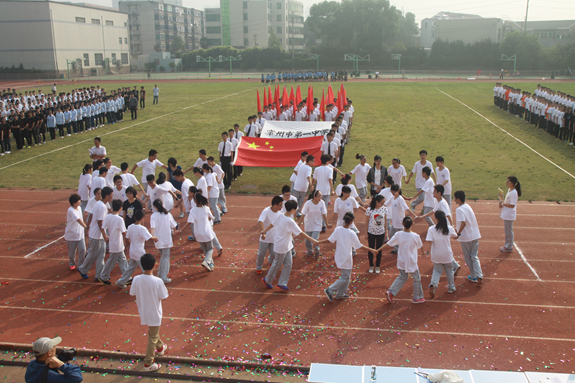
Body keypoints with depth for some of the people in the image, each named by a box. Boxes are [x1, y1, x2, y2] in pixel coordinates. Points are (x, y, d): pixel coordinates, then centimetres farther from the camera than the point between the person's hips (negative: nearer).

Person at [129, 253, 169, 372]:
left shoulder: (136, 279, -17)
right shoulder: (157, 281, -27)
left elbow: (133, 294, -4)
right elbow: (163, 296, -16)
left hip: (143, 312, 5)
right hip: (154, 313, -5)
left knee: (154, 331, 31)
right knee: (152, 338, 11)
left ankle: (160, 348, 53)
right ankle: (148, 364, 21)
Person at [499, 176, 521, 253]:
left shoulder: (514, 192, -21)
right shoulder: (509, 190, 9)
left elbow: (512, 205, -23)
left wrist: (503, 204, -16)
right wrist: (502, 203, 2)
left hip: (509, 215, -10)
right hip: (506, 214, 10)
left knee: (508, 231, 0)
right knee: (507, 230, 18)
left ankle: (509, 247, 10)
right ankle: (507, 245, 28)